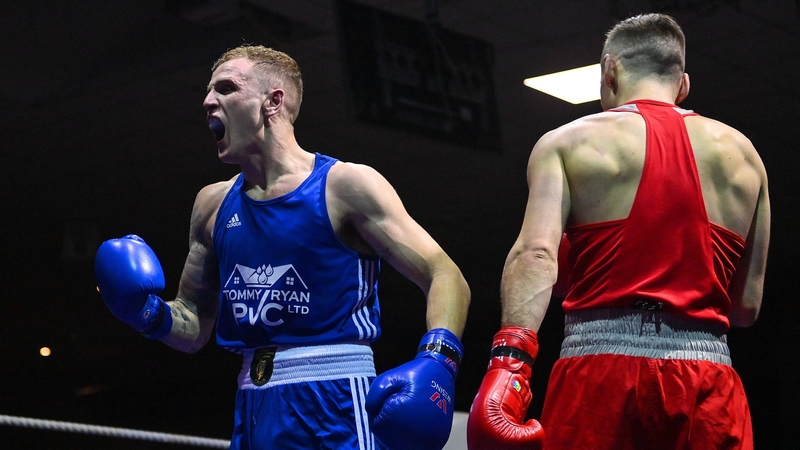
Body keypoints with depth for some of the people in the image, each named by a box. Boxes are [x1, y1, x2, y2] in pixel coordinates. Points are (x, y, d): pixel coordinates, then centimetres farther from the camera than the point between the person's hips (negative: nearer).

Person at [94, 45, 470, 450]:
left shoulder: (346, 185, -4)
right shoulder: (213, 204, 13)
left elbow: (445, 277, -8)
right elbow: (195, 328, 21)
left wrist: (435, 360, -25)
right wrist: (150, 315, 0)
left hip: (336, 406, -5)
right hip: (254, 412, 6)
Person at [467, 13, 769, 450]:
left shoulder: (568, 143, 8)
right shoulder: (741, 154, 17)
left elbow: (535, 252, -11)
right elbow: (747, 306, 17)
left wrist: (508, 362, -22)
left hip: (600, 370, -2)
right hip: (708, 380, 3)